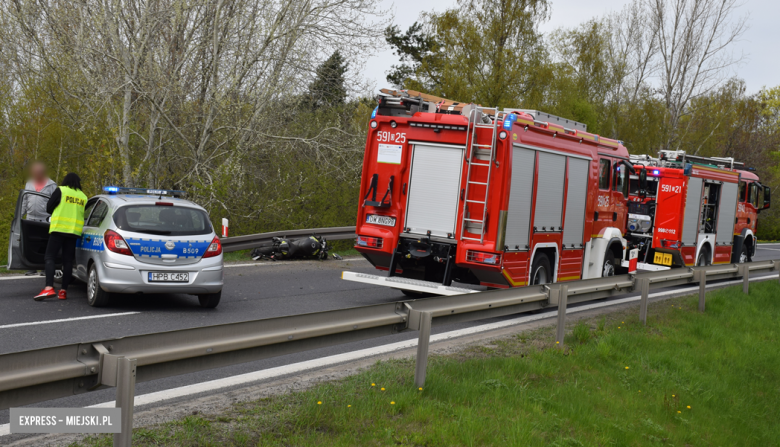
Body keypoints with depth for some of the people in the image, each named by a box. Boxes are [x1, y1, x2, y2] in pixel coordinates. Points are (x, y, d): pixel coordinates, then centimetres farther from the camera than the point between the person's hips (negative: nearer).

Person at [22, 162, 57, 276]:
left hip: (46, 220, -4)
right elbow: (25, 202, 21)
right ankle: (32, 268, 8)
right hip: (31, 219, 4)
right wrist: (20, 215, 13)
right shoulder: (29, 184, 16)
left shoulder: (51, 185, 1)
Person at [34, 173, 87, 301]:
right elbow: (84, 214, 15)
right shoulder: (83, 196, 12)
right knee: (68, 260, 7)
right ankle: (64, 291, 5)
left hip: (59, 228, -4)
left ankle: (49, 287, -21)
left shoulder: (61, 190, -1)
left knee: (50, 257, -5)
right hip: (75, 231, 4)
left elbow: (49, 208, 1)